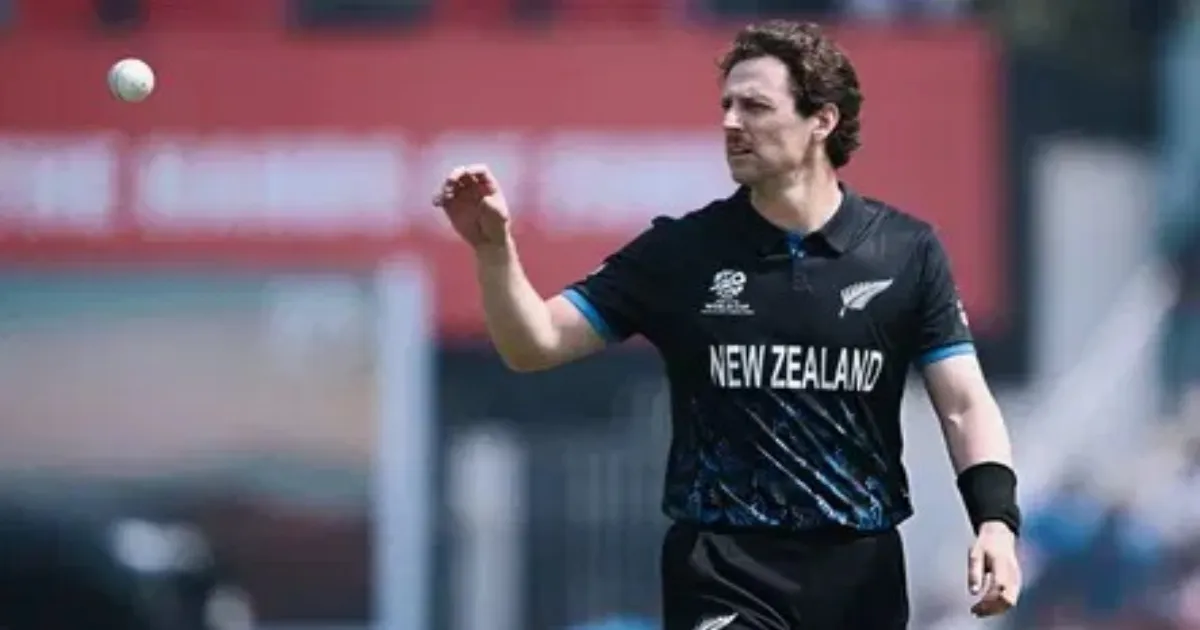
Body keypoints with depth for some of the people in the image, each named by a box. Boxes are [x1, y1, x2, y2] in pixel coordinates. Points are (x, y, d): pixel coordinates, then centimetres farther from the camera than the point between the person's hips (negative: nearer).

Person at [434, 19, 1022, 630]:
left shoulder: (907, 253, 1)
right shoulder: (679, 252, 0)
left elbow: (964, 404, 0)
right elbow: (536, 344, 0)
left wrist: (995, 519, -16)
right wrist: (494, 247, -18)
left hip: (861, 571, 1)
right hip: (722, 572, -1)